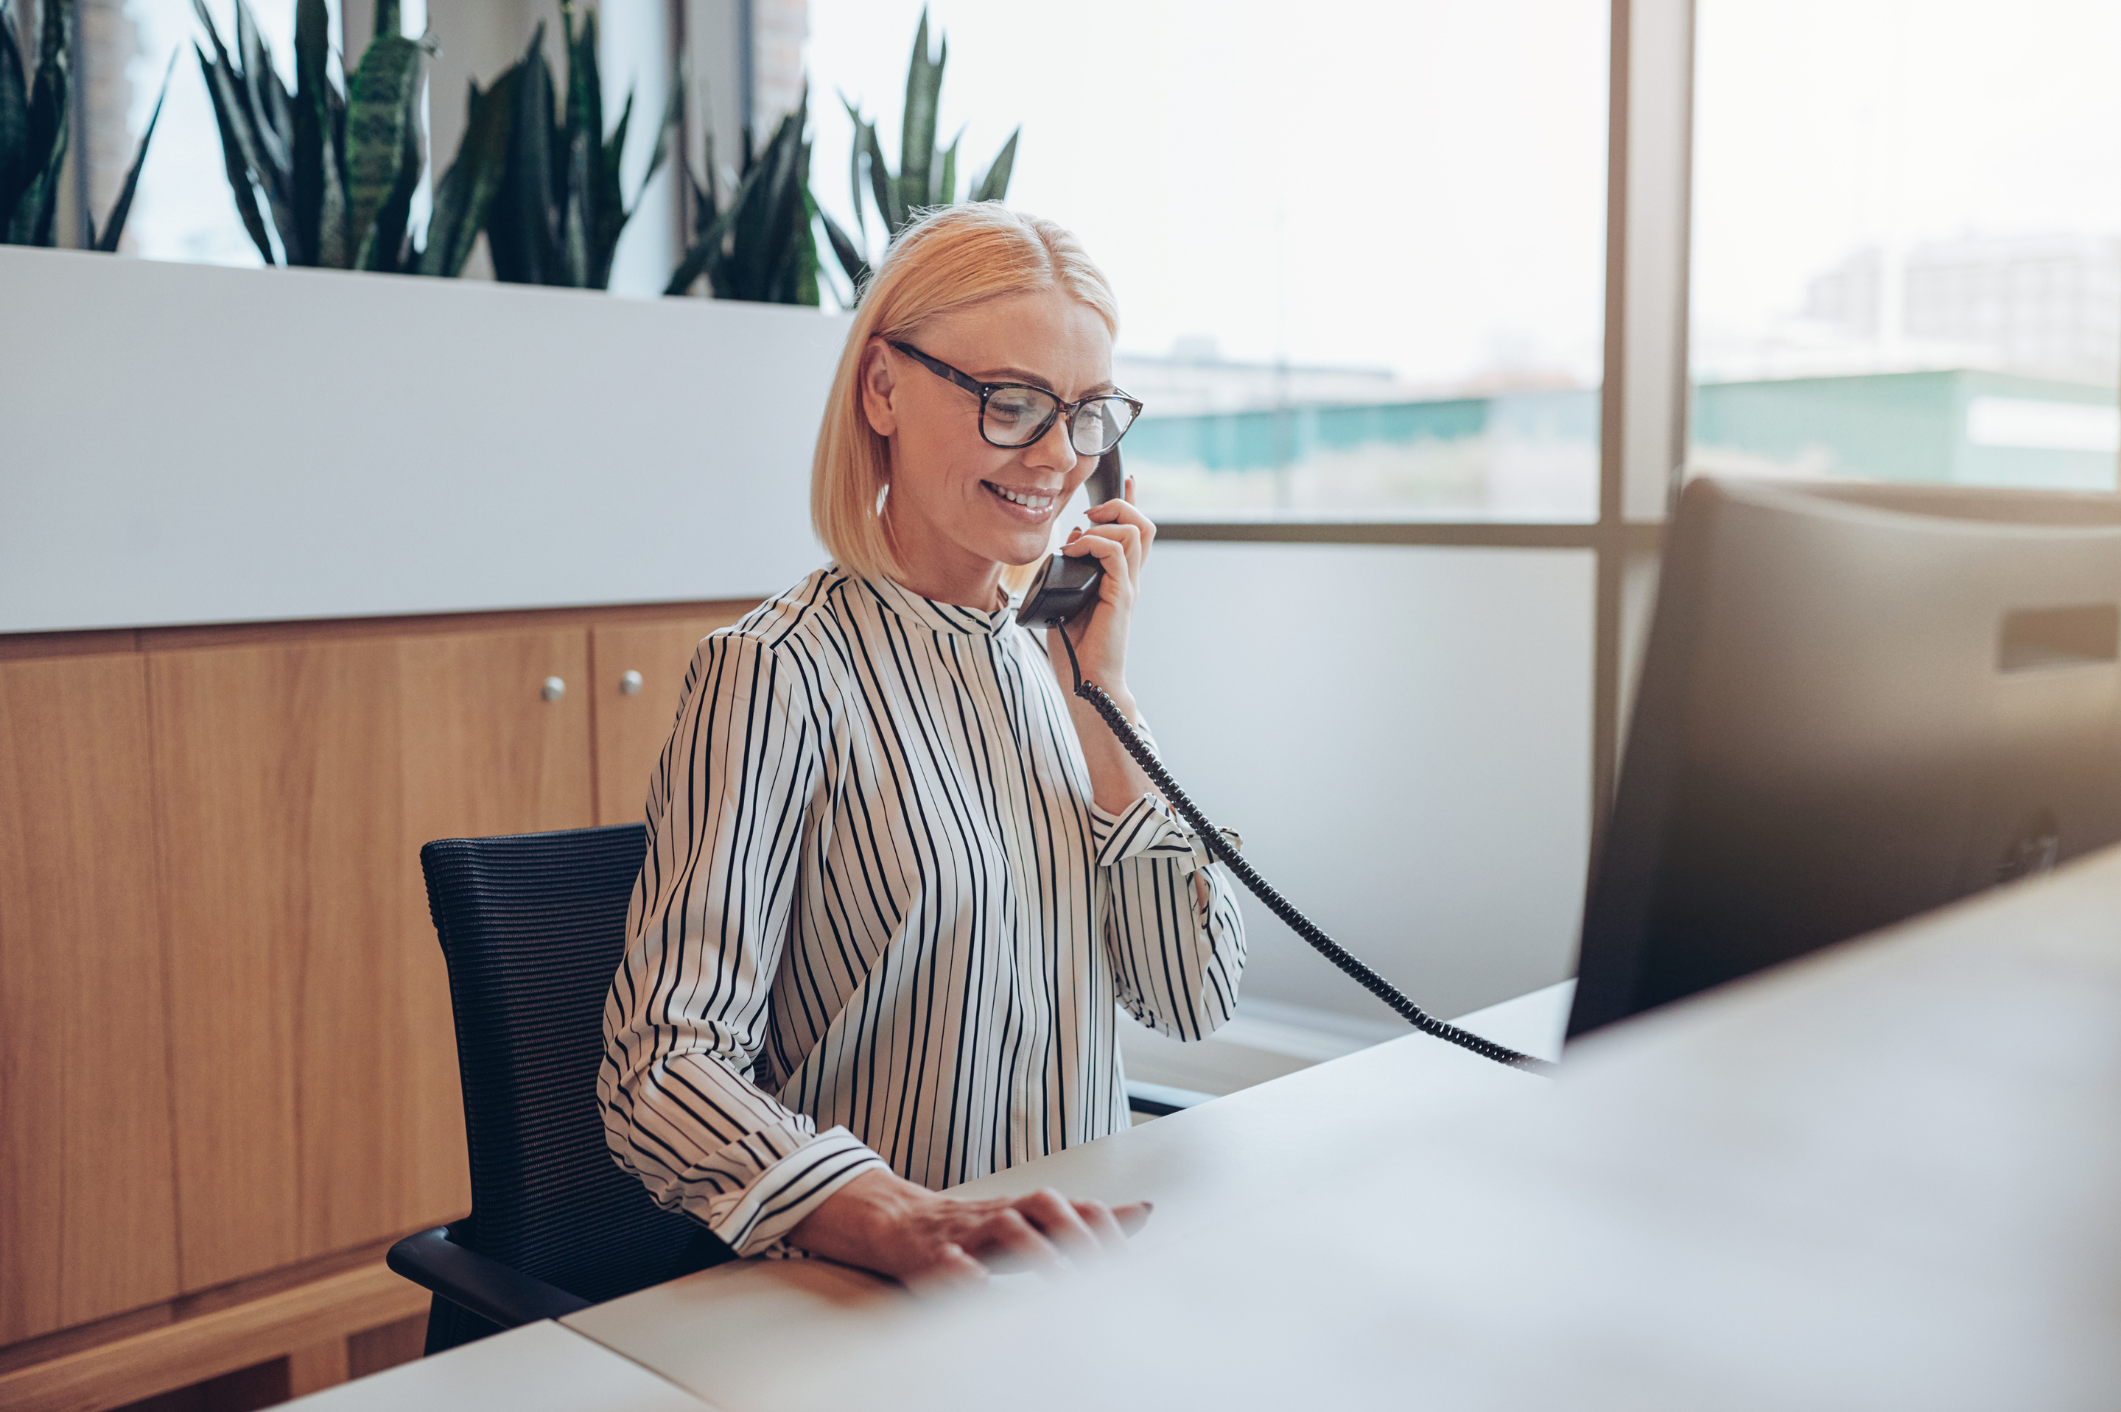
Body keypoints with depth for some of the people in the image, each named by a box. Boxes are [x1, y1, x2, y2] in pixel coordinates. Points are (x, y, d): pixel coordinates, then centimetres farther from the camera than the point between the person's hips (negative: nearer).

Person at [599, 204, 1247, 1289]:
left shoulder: (1043, 657, 10)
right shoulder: (778, 678, -11)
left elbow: (1193, 996, 4)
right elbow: (661, 1068, -19)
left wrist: (1101, 694, -3)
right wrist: (898, 1221, -36)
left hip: (1080, 1265, 6)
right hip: (864, 1316, -5)